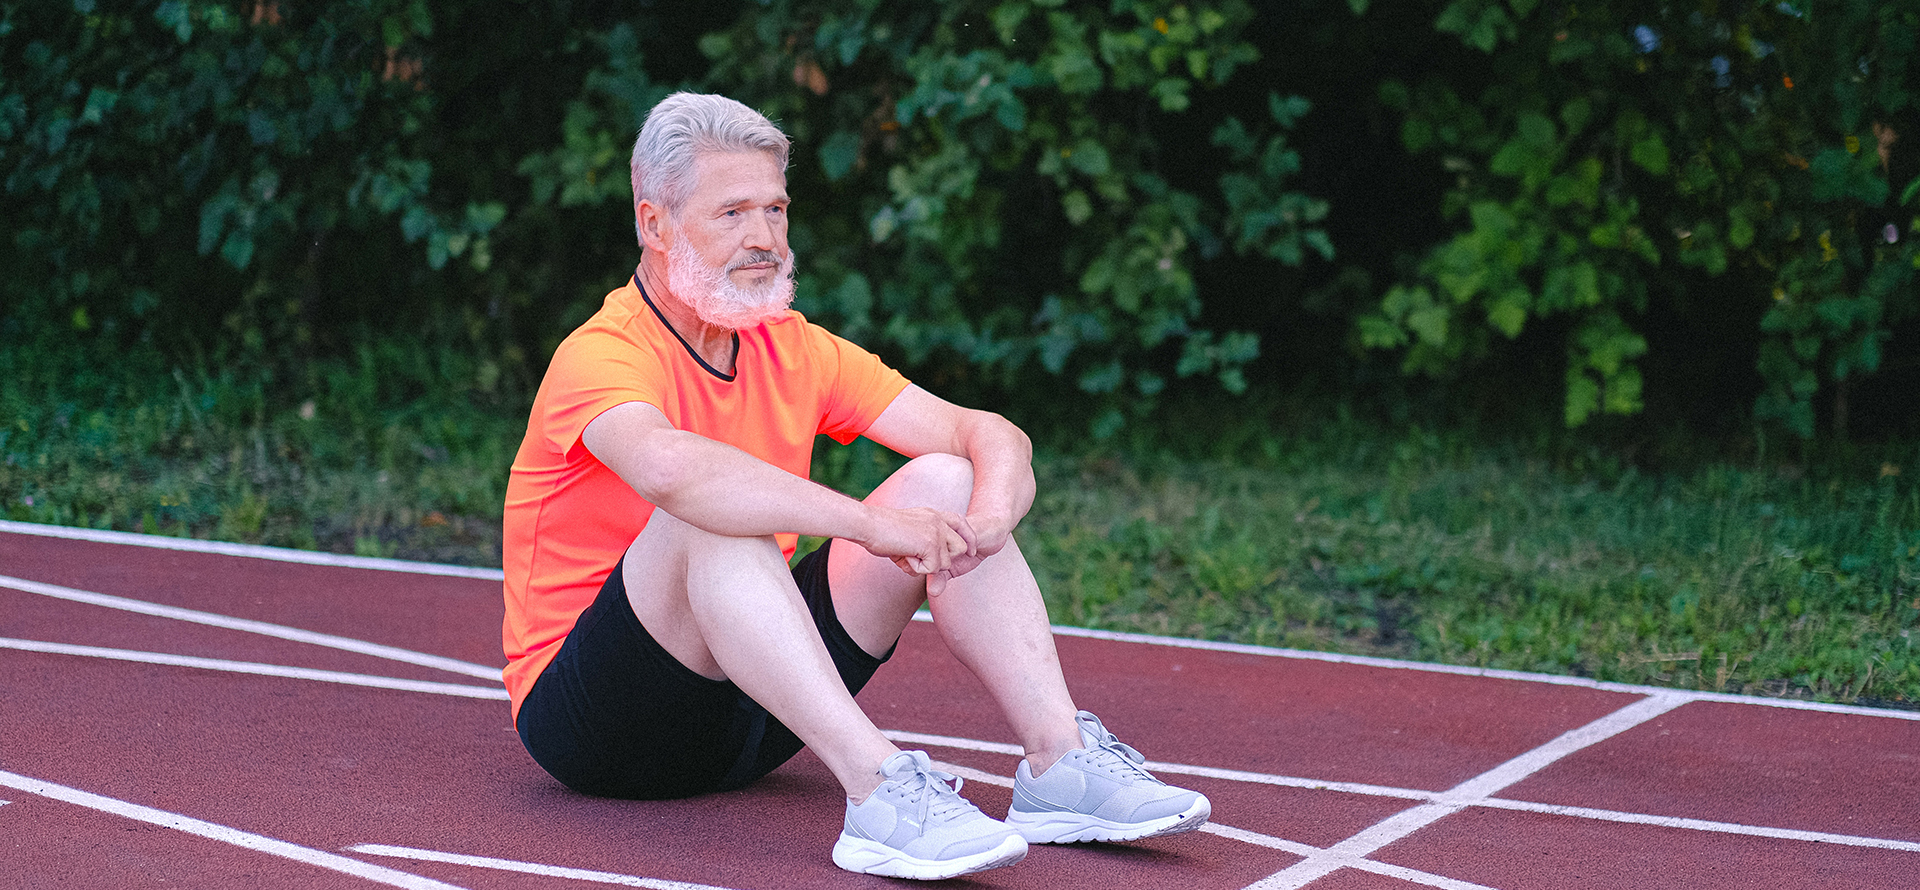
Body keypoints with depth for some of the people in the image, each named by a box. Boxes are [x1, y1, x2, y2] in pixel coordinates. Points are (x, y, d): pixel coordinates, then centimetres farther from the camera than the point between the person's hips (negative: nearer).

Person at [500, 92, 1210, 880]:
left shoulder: (795, 352, 4)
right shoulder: (601, 358, -18)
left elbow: (992, 436, 0)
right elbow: (671, 468, -43)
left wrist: (989, 514, -24)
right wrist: (873, 525, -42)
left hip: (752, 708, 7)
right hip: (587, 718, -7)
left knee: (945, 483, -6)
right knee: (712, 520, -34)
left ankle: (1061, 766, -18)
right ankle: (880, 794, -44)